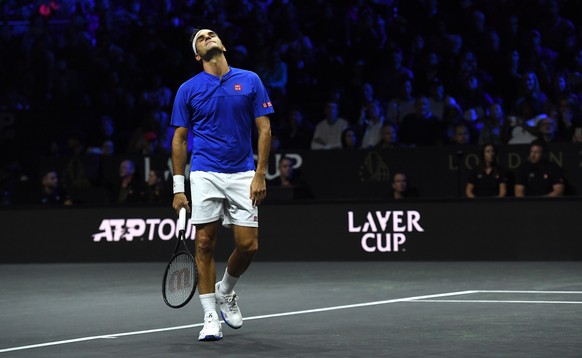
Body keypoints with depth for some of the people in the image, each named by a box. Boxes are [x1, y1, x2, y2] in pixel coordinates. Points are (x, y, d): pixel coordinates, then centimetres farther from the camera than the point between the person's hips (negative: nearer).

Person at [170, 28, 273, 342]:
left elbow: (264, 128, 4)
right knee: (205, 244, -3)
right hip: (205, 174, -1)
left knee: (248, 245, -3)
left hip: (243, 175, 1)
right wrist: (178, 188, 1)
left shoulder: (250, 81, 4)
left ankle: (225, 292, 26)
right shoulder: (188, 89, 4)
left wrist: (260, 175, -5)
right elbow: (179, 139, 6)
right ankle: (210, 317, 5)